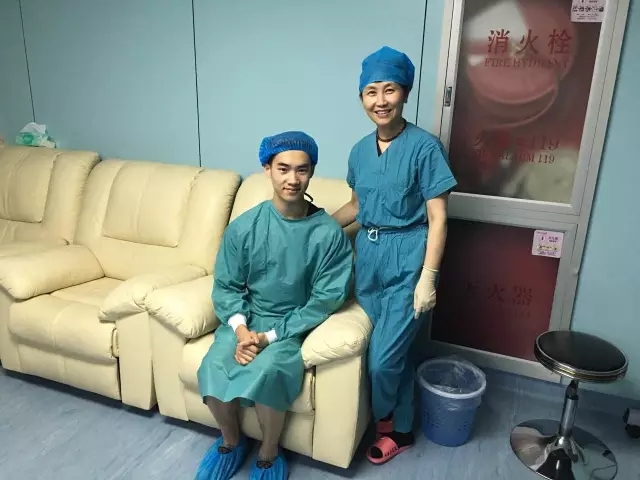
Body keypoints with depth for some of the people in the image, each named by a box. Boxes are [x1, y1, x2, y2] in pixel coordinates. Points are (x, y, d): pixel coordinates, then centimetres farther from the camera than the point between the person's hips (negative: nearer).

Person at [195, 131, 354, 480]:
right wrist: (240, 328, -19)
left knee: (266, 372, -30)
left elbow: (326, 300, -12)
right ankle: (231, 441, 11)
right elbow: (226, 286, 0)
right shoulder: (243, 227, -7)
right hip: (247, 318, 3)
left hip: (296, 325, -2)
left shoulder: (330, 234, -13)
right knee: (213, 368, -22)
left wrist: (270, 335, -18)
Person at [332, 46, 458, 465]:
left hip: (407, 260, -5)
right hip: (368, 258, 5)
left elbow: (438, 219, -13)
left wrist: (428, 278, -17)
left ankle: (381, 418, 32)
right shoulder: (360, 151, 6)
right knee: (395, 351, 15)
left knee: (383, 358, -1)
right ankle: (401, 430, 36)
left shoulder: (425, 146, -12)